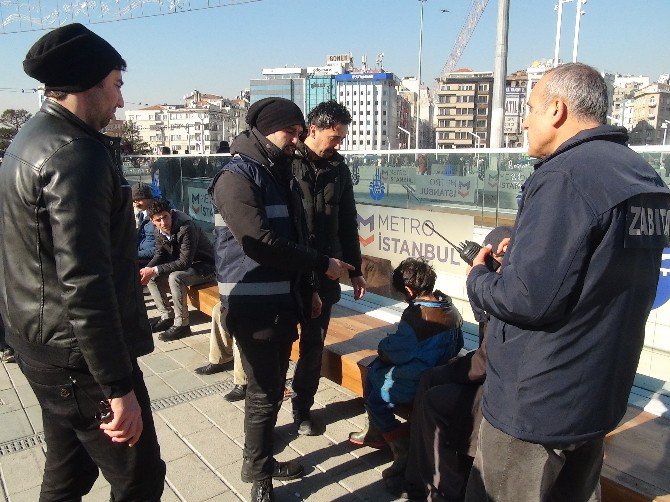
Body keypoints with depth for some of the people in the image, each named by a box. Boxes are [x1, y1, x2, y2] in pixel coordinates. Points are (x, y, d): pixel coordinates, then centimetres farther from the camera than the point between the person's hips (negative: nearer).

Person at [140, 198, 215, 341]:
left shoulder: (186, 227, -28)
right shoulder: (160, 230, -3)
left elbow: (185, 262, -29)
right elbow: (160, 255, 8)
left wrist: (155, 270, -28)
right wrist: (147, 269, -13)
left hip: (205, 267, -9)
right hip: (182, 265, 9)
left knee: (175, 277, -33)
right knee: (151, 277, 1)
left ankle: (182, 325, -22)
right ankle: (167, 317, 8)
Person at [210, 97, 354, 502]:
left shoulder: (283, 176, 15)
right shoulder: (237, 177, -13)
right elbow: (261, 243, -23)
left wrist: (308, 287, 18)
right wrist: (322, 264, -16)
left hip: (284, 301, 8)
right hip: (254, 306, -8)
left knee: (273, 387, 16)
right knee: (265, 392, 1)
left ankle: (263, 460, 34)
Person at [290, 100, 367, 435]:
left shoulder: (338, 169, 8)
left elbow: (348, 223, 13)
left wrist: (355, 269, 14)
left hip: (325, 274, 4)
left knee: (314, 345, 12)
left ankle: (302, 408, 28)